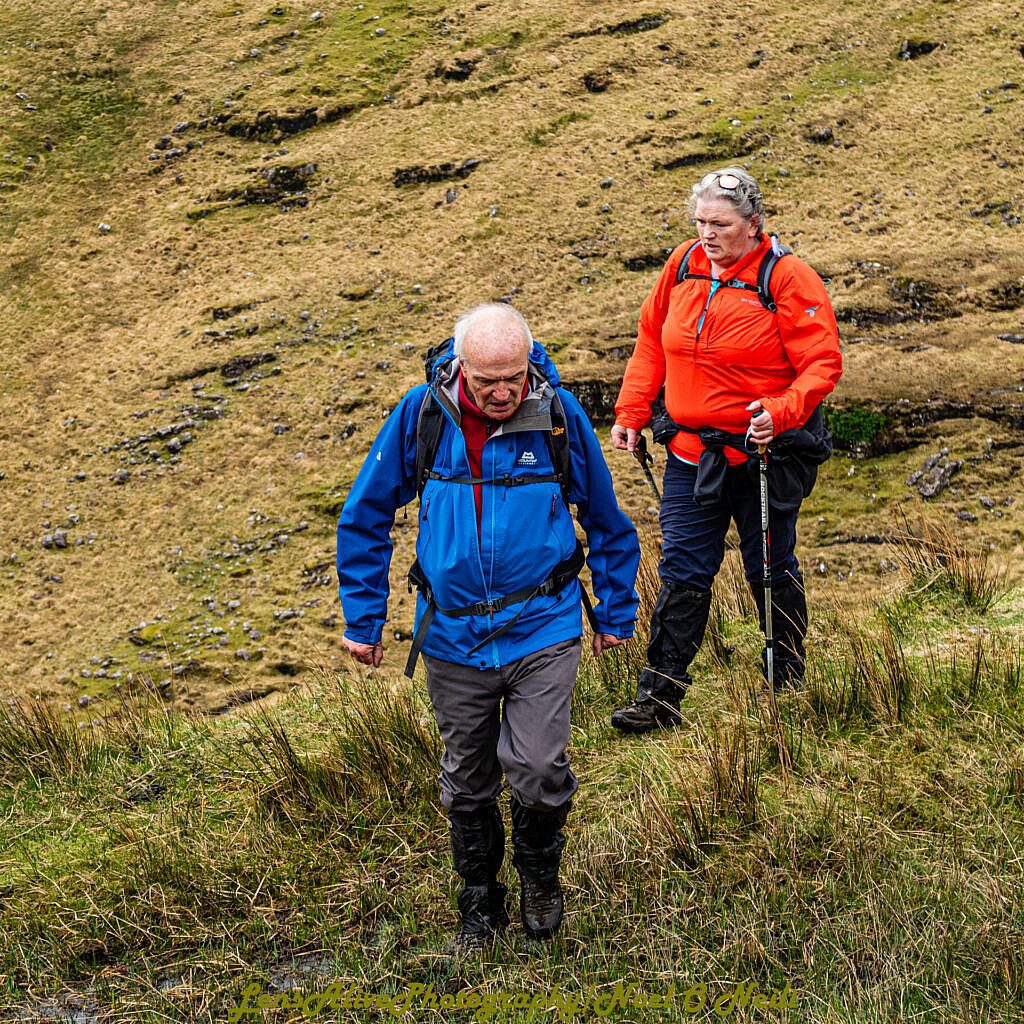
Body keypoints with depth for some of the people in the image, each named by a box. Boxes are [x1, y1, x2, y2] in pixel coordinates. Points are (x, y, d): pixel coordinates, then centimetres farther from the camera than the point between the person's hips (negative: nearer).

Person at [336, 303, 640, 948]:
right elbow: (364, 517, 3)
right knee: (467, 782, 13)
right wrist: (363, 619, 4)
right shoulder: (422, 414, -10)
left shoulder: (559, 414, -10)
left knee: (537, 770, -11)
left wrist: (617, 613, 12)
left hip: (542, 629, -1)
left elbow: (607, 521, 6)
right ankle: (480, 905, 35)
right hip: (454, 635, 2)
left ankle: (541, 873, 22)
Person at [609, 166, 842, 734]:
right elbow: (652, 342, 13)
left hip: (763, 453, -4)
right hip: (690, 451, 4)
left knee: (771, 571, 11)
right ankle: (659, 696, 8)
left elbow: (823, 363, -15)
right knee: (681, 571, 4)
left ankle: (786, 687, 28)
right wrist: (630, 413, 7)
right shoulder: (683, 266, 2)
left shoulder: (787, 278, -13)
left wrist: (780, 412, -30)